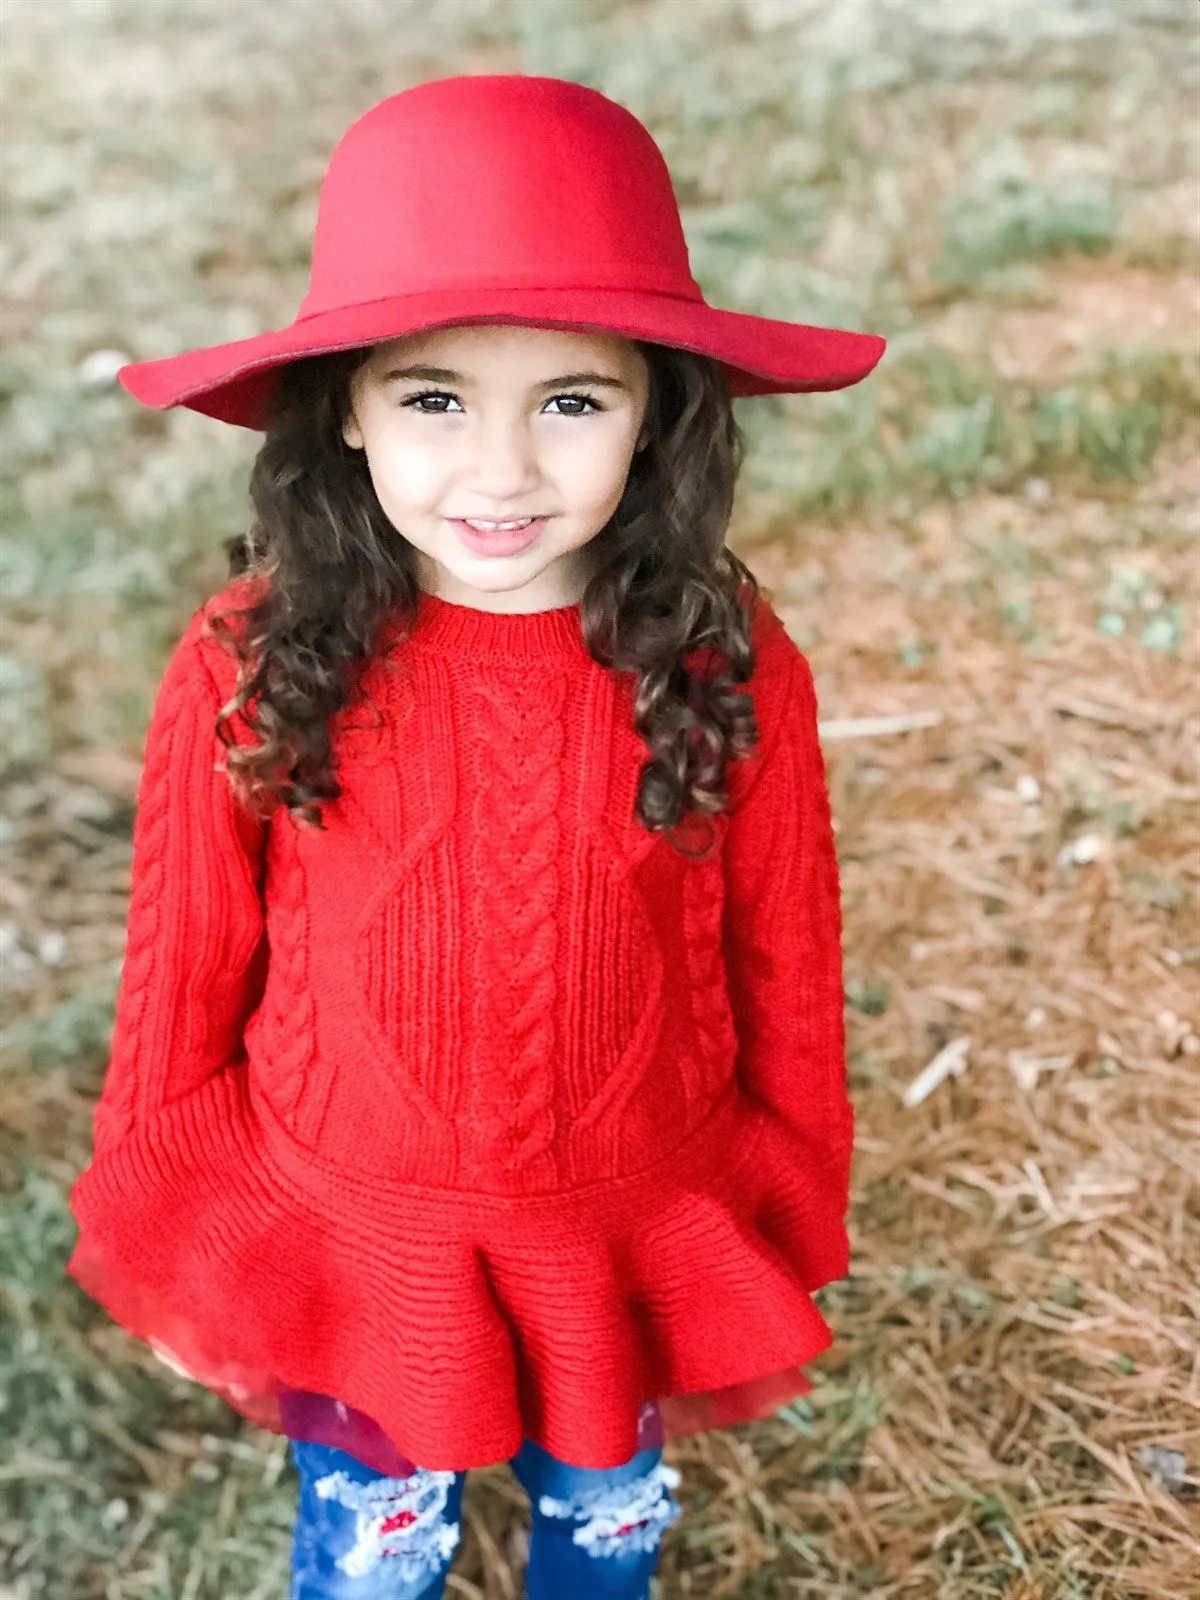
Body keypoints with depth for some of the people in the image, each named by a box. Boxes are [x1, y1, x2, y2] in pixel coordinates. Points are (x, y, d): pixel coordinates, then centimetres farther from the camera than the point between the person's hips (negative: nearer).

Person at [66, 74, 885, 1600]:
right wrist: (170, 1243, 3)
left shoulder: (731, 671, -19)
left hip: (639, 1244, 1)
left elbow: (786, 972, -6)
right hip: (347, 1246, 0)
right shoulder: (249, 670, -20)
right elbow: (180, 974, -8)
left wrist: (787, 1228, 5)